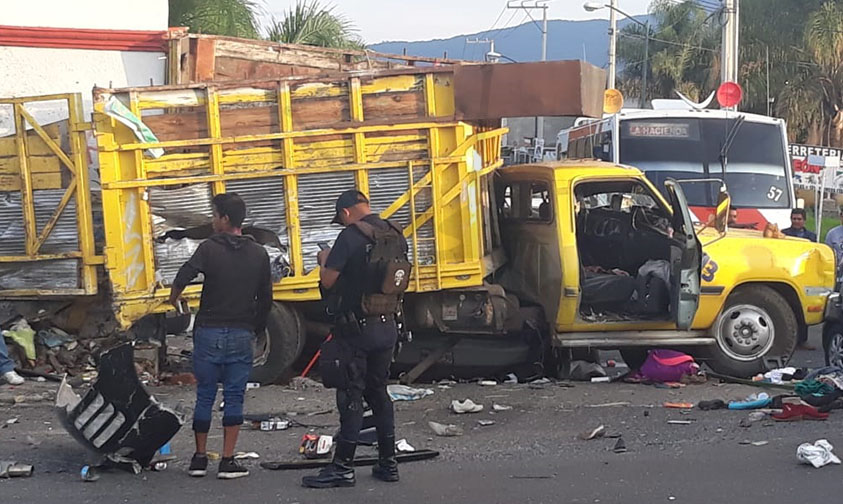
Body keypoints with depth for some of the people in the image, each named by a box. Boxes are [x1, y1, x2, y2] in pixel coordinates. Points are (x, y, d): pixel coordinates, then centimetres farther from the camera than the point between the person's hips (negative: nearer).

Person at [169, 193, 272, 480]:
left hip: (209, 331, -2)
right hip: (241, 335, 2)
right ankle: (227, 462, 3)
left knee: (205, 397, 8)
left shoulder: (209, 248, -7)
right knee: (234, 397, 4)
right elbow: (266, 299, 8)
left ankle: (200, 458, 14)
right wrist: (256, 329, 20)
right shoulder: (259, 254, 4)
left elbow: (183, 277, -18)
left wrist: (174, 298, 3)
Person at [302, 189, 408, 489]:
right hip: (387, 326, 7)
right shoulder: (396, 236, 7)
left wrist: (324, 261, 6)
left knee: (351, 396, -2)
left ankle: (343, 468, 2)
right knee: (378, 391, 16)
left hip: (355, 328, -7)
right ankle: (388, 462, 19)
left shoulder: (351, 236, -16)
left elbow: (328, 281, -16)